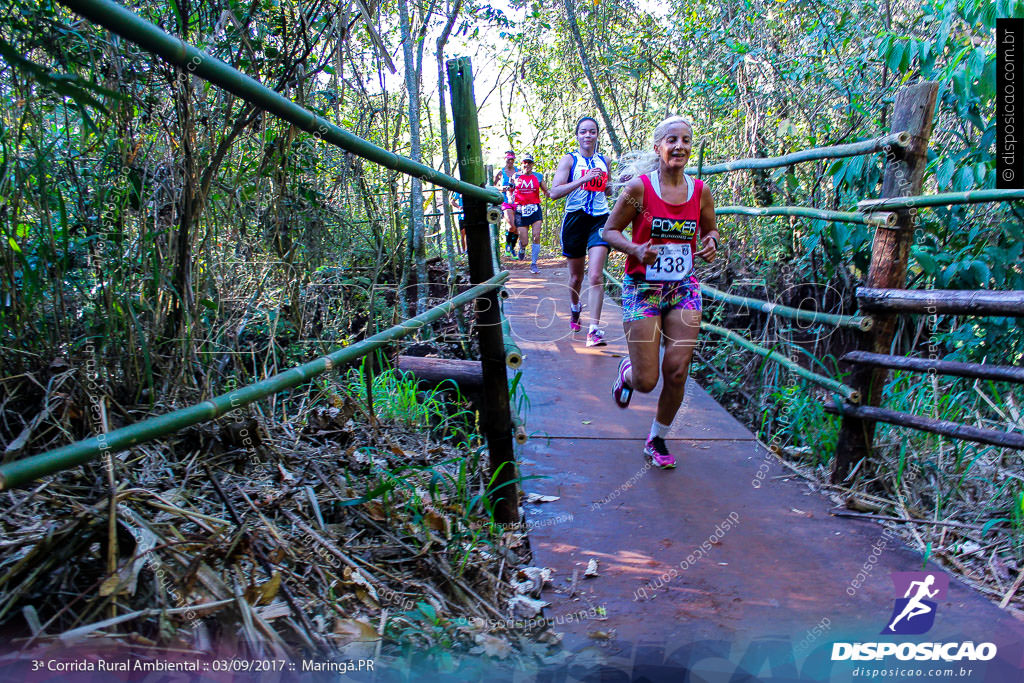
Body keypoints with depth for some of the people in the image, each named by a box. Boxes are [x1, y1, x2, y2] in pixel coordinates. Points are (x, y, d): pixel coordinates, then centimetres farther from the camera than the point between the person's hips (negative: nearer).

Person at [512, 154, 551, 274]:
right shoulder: (516, 176, 7)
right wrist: (510, 197, -2)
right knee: (524, 241, -1)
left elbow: (545, 191, 16)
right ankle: (522, 249, 37)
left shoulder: (538, 176, 8)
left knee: (536, 236, -14)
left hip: (535, 209, 0)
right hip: (521, 210, 0)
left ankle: (533, 264, -5)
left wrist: (548, 194, -6)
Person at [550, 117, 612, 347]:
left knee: (595, 276, -13)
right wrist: (584, 179, -20)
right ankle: (575, 309, 42)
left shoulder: (604, 161, 12)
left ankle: (594, 329, -15)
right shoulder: (569, 159, 0)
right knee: (576, 276, 11)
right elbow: (555, 192, -12)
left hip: (600, 220, 1)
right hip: (575, 219, -1)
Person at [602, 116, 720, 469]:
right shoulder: (639, 187, -10)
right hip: (642, 290, -3)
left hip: (684, 289, 3)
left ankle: (657, 440, 22)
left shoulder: (700, 191, 1)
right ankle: (626, 372, 37)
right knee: (646, 381, -4)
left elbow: (710, 230, 17)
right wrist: (635, 249, -23)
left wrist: (711, 242, -7)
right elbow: (610, 231, -4)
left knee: (677, 371, -2)